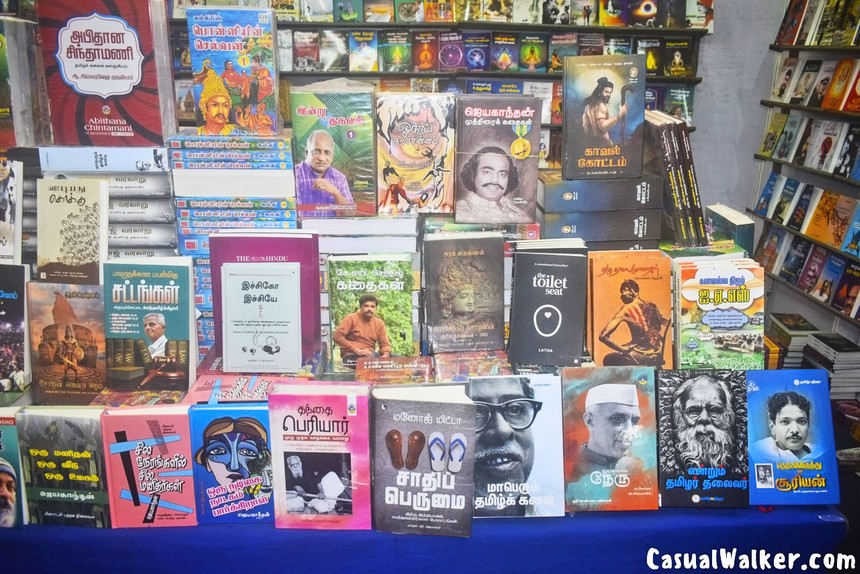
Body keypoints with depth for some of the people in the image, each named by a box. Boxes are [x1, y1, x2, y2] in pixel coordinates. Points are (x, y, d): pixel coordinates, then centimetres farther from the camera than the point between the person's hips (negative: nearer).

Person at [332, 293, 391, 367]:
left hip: (370, 355, 5)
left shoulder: (379, 323, 13)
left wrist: (386, 354, -12)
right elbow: (337, 336, -11)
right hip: (351, 356, -5)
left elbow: (385, 344, 14)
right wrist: (357, 351, -19)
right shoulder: (351, 318, -1)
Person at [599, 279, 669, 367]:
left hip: (643, 356, -6)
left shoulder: (626, 310, -11)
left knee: (609, 360, 16)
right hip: (658, 356, 6)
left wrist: (622, 349, -9)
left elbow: (603, 336, -17)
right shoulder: (651, 306, 4)